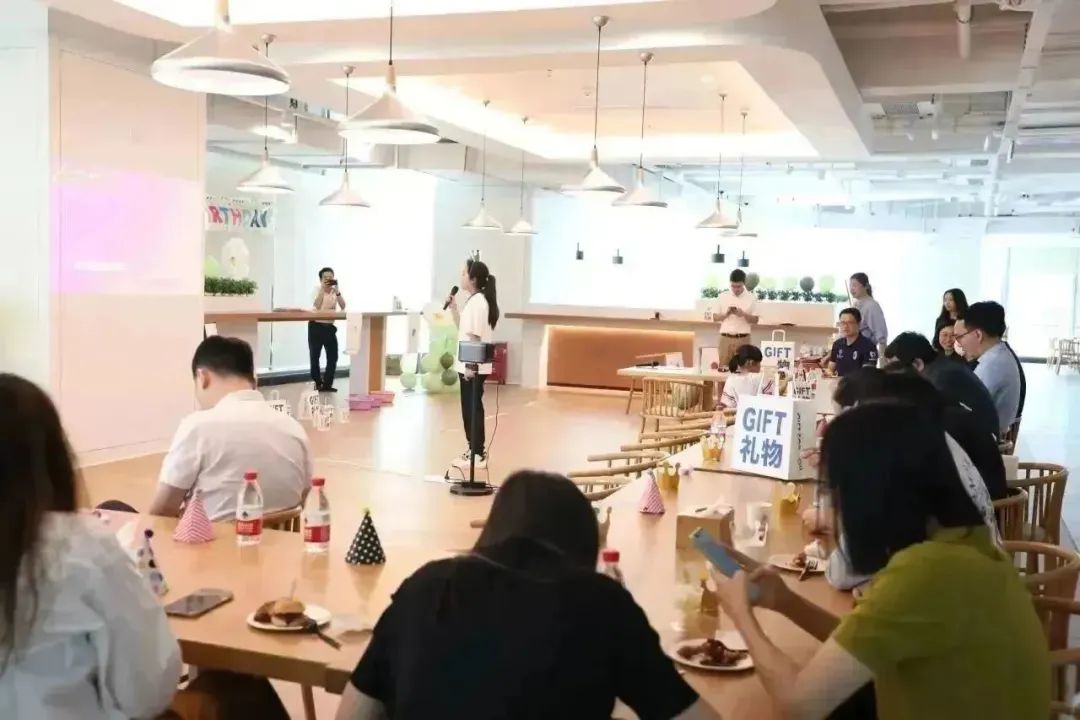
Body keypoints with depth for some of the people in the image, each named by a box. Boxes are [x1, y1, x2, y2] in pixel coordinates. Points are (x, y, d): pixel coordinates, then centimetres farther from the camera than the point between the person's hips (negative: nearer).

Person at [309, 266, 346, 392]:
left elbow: (343, 307, -14)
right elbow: (317, 306, -23)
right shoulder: (317, 289, -6)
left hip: (329, 327, 3)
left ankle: (327, 384, 7)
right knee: (315, 356, 1)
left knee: (333, 356, -2)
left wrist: (336, 290, -22)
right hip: (316, 326, -3)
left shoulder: (336, 290, 1)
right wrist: (323, 288, -25)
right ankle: (317, 384, 15)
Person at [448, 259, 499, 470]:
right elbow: (463, 328, 22)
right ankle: (474, 450, 21)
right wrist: (453, 308, 12)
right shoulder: (472, 300, 14)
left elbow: (475, 336, -20)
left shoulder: (478, 301, -16)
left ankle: (478, 454, 2)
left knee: (473, 409, -4)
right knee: (469, 409, 14)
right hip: (468, 364, 10)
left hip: (474, 366, -10)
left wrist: (471, 365, -22)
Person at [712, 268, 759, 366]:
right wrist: (726, 314, -10)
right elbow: (715, 318, 8)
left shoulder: (751, 298, 2)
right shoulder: (722, 296, 5)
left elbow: (755, 320, 4)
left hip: (743, 339, -1)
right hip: (726, 338, 1)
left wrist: (743, 314, -13)